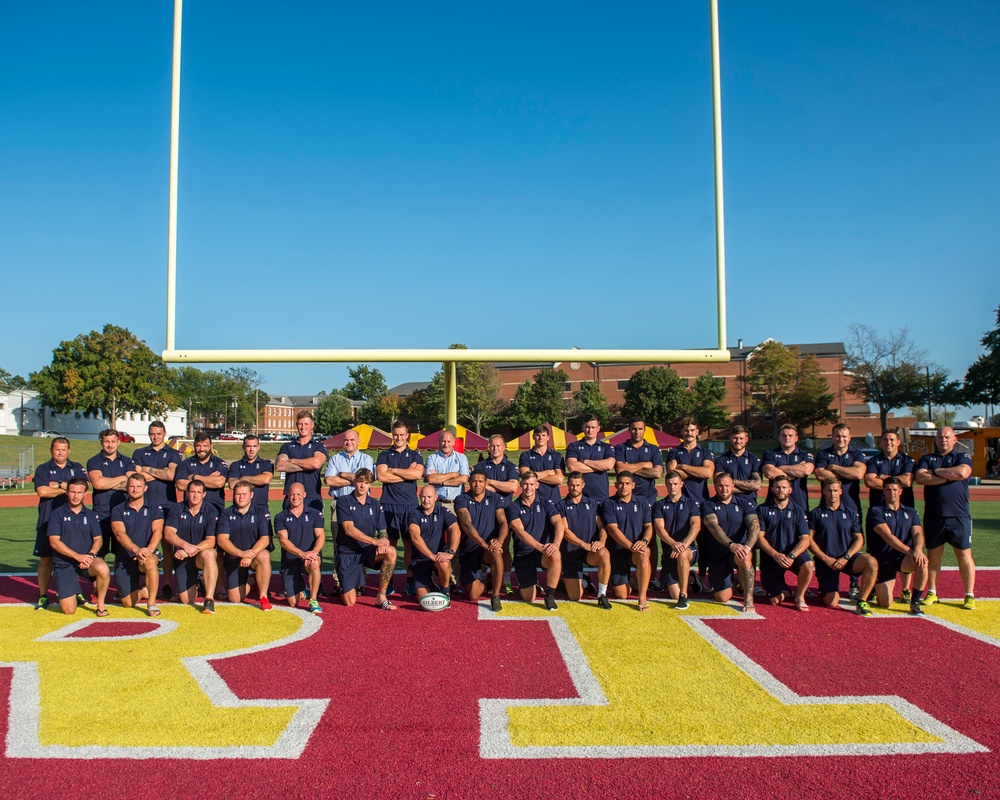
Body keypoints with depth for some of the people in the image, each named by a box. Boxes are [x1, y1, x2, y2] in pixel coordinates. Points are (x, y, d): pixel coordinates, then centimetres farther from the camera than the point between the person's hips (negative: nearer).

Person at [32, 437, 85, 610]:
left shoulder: (77, 468, 12)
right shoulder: (43, 469, 7)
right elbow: (42, 491, -9)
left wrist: (59, 485, -9)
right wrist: (68, 488, -6)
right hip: (48, 522, -1)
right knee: (45, 559, 2)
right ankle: (43, 596, 10)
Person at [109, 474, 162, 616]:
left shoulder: (155, 509, 5)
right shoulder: (118, 511, 4)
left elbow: (157, 532, -9)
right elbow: (119, 534, -12)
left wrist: (149, 550, -30)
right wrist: (136, 549, -32)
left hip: (148, 554, -1)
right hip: (124, 559, 1)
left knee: (150, 562, -38)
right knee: (128, 603, -5)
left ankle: (151, 604, -25)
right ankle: (144, 591, 29)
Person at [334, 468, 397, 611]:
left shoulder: (375, 505, 7)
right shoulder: (344, 501, -5)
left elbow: (382, 531, 4)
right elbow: (349, 529, -17)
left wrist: (383, 542, -21)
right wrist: (374, 541, -26)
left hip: (367, 551, 3)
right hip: (347, 553, -3)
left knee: (391, 551, -30)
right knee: (350, 602, -9)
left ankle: (381, 596, -18)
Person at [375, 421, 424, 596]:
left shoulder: (415, 455, 12)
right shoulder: (384, 455, 12)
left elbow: (418, 473, -8)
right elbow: (381, 476, -6)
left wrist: (393, 470, -5)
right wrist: (407, 473, -5)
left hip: (410, 504, 0)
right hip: (389, 503, 0)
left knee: (410, 543, 0)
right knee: (389, 543, -2)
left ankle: (410, 581, 5)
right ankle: (388, 581, 4)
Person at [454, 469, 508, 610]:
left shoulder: (496, 498, 1)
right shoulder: (462, 500, -5)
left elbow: (503, 523, -10)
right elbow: (467, 525, -19)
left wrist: (499, 541, -32)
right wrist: (484, 544, -34)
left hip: (490, 548, 0)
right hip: (468, 551, 0)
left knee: (496, 553, -37)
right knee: (472, 596, -5)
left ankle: (496, 597, -21)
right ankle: (485, 580, 31)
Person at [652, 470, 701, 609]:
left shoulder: (692, 504, 6)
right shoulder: (659, 505, 9)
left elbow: (696, 526, -10)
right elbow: (659, 528, -6)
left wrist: (684, 545, -28)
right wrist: (673, 543, -26)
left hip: (690, 549, -2)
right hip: (668, 552, 2)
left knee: (682, 554, -40)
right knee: (675, 595, -6)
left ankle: (684, 596, -27)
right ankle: (687, 578, 30)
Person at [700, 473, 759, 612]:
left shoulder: (745, 504, 5)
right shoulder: (708, 506, 0)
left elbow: (755, 526, -11)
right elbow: (713, 526, -18)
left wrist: (748, 546, -30)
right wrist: (731, 544, -35)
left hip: (740, 548, 0)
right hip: (717, 555, 0)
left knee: (745, 558, -36)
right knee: (722, 597, -5)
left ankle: (749, 599, -21)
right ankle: (732, 578, 30)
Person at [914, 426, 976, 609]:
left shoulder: (963, 457, 7)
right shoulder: (926, 459, 12)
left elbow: (962, 472, -16)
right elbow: (919, 477, -7)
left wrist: (936, 472, -5)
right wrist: (948, 477, -10)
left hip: (959, 516, -2)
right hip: (933, 517, 2)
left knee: (964, 555, 1)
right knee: (933, 555, 8)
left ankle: (970, 596, 10)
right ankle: (932, 593, 16)